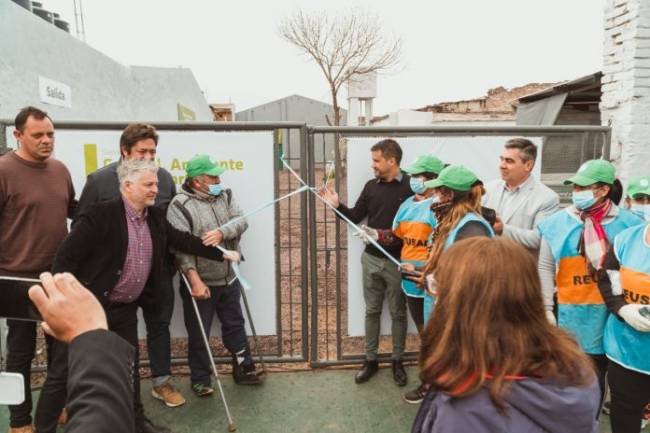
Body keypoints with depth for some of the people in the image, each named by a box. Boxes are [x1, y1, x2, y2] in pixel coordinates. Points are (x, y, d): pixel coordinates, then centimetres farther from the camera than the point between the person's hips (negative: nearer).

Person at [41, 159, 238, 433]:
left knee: (129, 366, 18)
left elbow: (181, 240, 11)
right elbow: (66, 256, -18)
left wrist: (221, 254, 10)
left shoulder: (155, 216, 3)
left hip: (126, 308, 7)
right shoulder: (102, 214, -19)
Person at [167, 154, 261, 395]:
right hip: (200, 282, -5)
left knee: (235, 326, 19)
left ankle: (243, 369, 36)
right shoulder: (180, 205, -15)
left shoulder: (225, 195, 4)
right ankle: (200, 379, 28)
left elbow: (241, 222, -9)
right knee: (198, 335, 10)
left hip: (229, 279, 5)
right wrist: (195, 281, -30)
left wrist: (221, 232, -30)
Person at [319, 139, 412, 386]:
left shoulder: (411, 186, -10)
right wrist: (337, 205, -5)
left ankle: (397, 361, 27)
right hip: (371, 258, 5)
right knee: (372, 311, 14)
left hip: (397, 261, -4)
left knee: (397, 313, 11)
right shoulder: (371, 186, 6)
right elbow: (356, 217, 8)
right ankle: (370, 360, 28)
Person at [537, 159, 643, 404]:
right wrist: (546, 308, -3)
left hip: (609, 313, 1)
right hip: (571, 315, 0)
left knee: (596, 376, 13)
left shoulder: (627, 223, -2)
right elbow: (545, 267, 0)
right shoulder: (558, 222, -3)